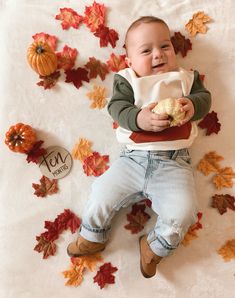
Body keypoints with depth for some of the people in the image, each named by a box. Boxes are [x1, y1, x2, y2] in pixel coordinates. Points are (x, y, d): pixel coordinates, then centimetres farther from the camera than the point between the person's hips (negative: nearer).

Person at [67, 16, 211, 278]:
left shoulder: (186, 77, 15)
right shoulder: (126, 80, 8)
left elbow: (204, 96, 9)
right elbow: (117, 107, -5)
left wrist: (192, 105, -15)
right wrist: (140, 118, -25)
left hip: (173, 161, 1)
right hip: (133, 158, 0)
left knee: (181, 213, -16)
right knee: (101, 196, -4)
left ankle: (154, 247, 15)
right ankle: (92, 237, 28)